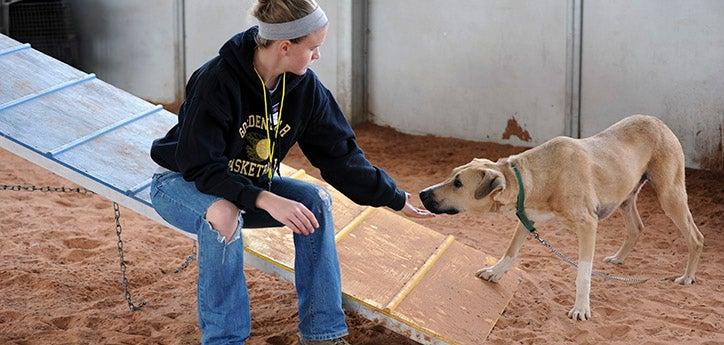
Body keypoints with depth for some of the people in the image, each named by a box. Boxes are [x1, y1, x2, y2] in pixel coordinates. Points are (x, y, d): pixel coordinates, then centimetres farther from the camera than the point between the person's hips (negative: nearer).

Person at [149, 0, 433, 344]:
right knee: (225, 216, -37)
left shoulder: (305, 87, -11)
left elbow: (340, 153, -1)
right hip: (180, 182, -6)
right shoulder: (217, 81, -30)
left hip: (248, 185, 6)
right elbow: (200, 167, -31)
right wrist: (267, 200, -41)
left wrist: (395, 198, -2)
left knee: (315, 201, -17)